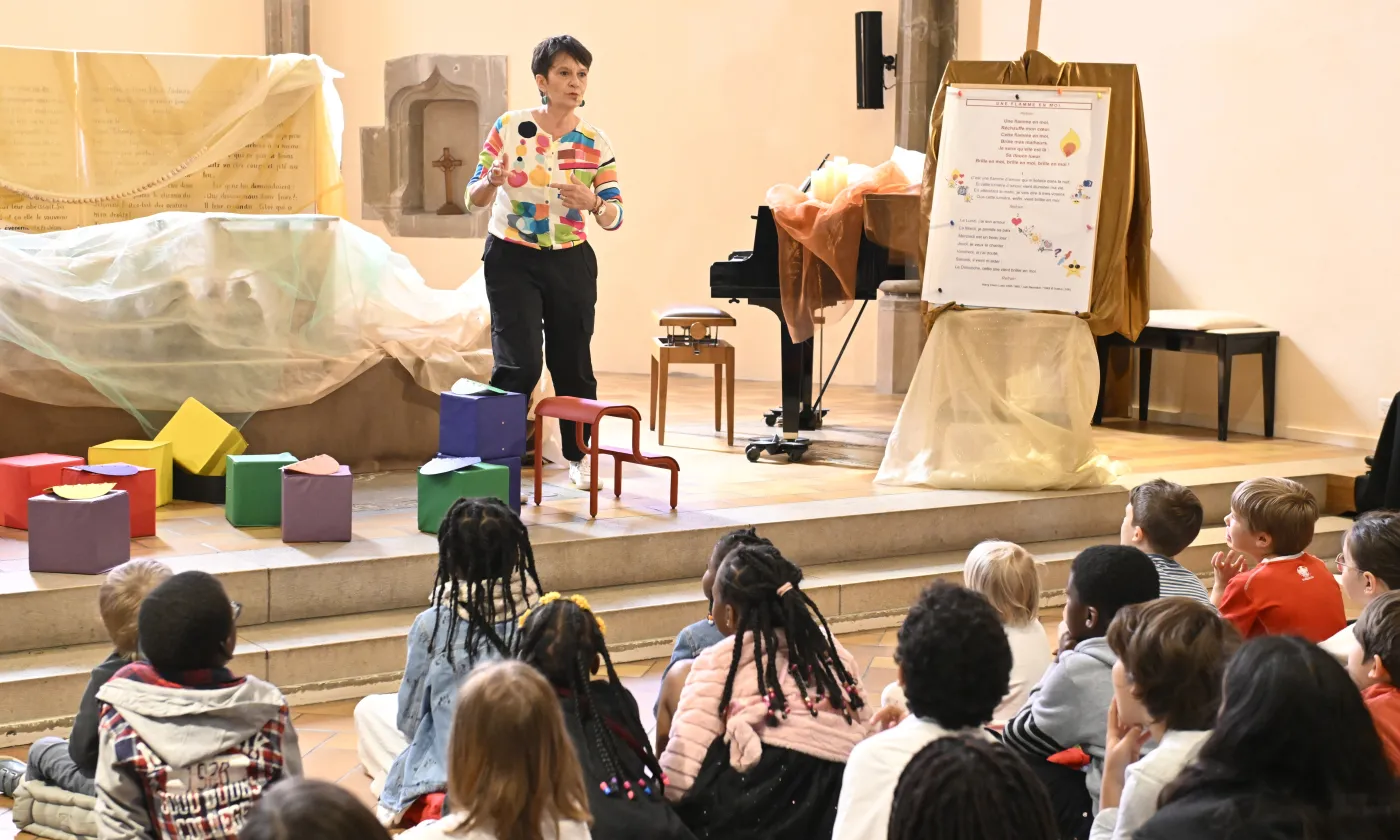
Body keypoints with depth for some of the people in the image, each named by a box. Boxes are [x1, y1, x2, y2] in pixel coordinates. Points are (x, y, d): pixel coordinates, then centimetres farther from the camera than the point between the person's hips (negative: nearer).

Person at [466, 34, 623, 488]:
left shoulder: (595, 142, -4)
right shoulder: (509, 127, -8)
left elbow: (614, 216, -6)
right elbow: (474, 200, -5)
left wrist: (591, 203, -28)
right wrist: (491, 182, -28)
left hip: (571, 263, 2)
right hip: (512, 260, -2)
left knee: (573, 362, 7)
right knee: (519, 362, -14)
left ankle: (579, 457, 26)